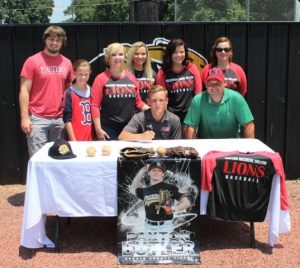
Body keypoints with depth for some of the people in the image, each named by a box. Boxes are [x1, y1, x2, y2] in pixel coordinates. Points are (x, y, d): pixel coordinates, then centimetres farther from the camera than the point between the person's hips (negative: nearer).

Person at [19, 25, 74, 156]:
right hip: (37, 118, -4)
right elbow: (24, 91, -5)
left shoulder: (67, 63, 9)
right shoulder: (32, 61, -3)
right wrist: (24, 117, -11)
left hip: (59, 119, 4)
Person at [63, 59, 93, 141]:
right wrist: (73, 139, -13)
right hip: (75, 138, -4)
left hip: (90, 137, 5)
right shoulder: (70, 93, -7)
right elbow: (67, 119, -9)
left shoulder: (91, 91, 7)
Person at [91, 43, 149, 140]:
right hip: (108, 129, -3)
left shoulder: (131, 77, 11)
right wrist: (98, 129, -12)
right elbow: (95, 105, -5)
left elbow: (138, 102, 16)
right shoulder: (101, 78, -1)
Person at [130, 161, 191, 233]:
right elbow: (132, 189, 30)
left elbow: (187, 203, -6)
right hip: (148, 227, 5)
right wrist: (142, 172, 23)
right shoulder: (145, 190, 11)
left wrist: (174, 209, -27)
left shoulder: (170, 188, -4)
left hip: (164, 227, -5)